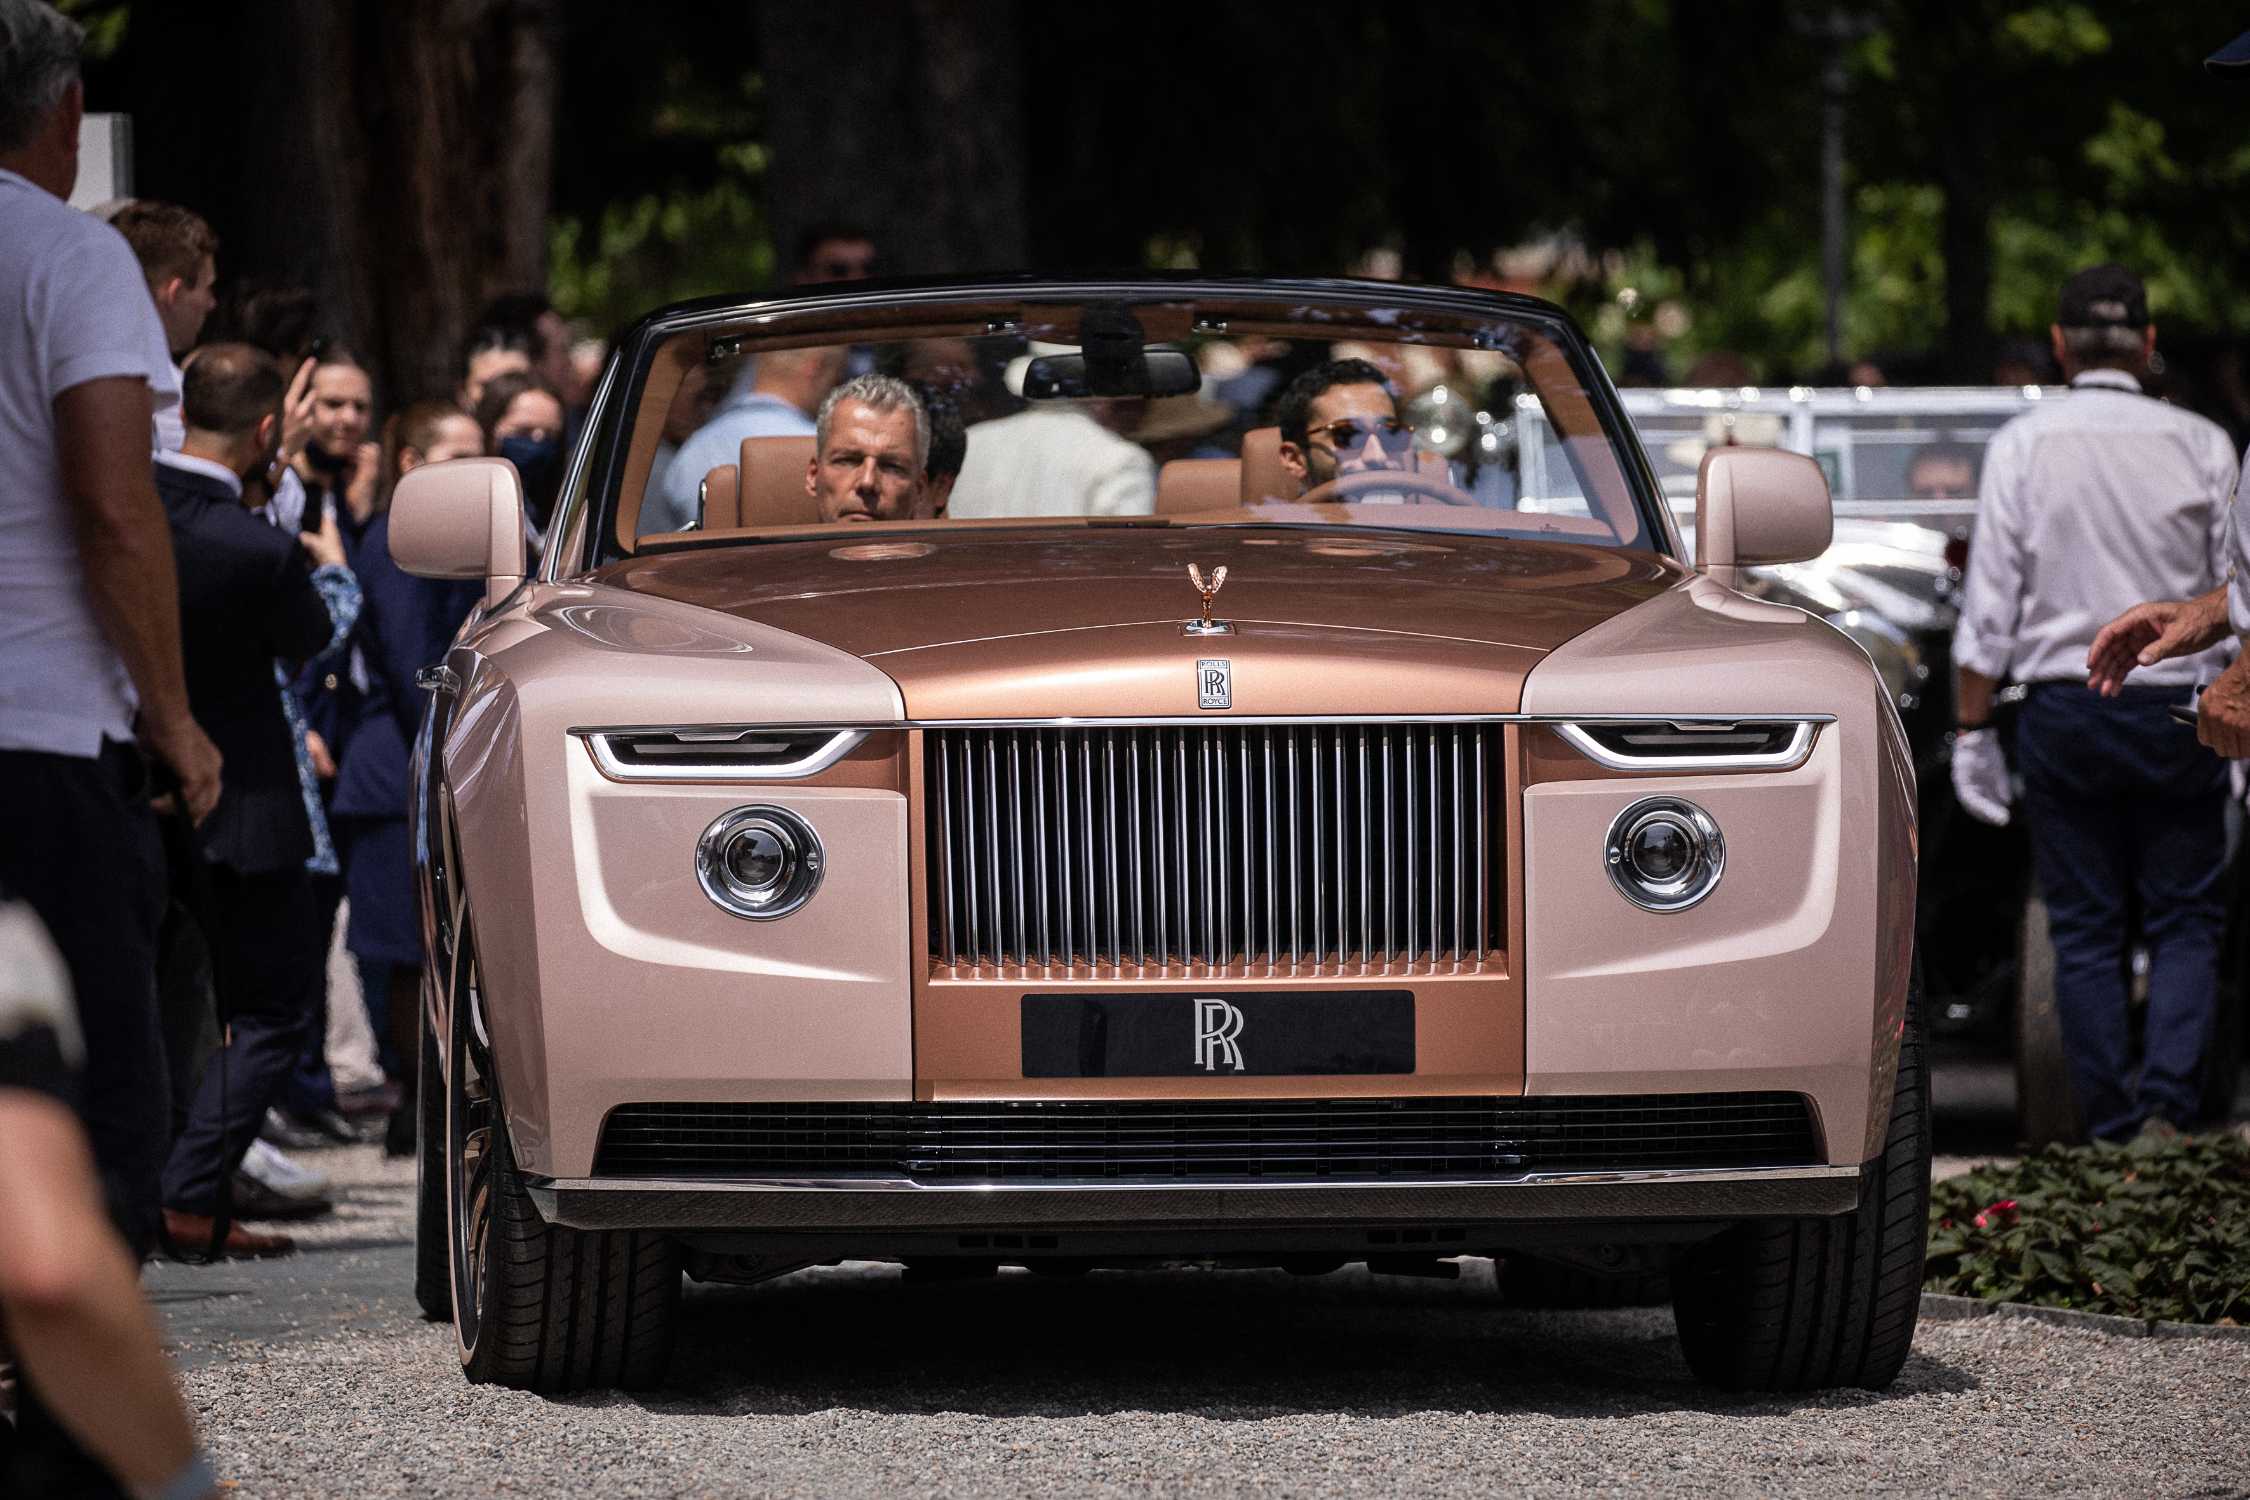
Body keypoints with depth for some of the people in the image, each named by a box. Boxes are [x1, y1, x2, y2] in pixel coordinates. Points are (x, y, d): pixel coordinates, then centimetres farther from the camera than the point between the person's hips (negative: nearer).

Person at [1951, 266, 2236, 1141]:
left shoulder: (2023, 445, -2)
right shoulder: (2201, 447, 0)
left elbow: (1989, 605, -3)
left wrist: (1973, 730, 2)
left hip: (2062, 707, 0)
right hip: (2178, 707, 0)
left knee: (2085, 930, 7)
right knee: (2186, 921, 7)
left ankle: (2113, 1128, 6)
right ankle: (2169, 1097, -11)